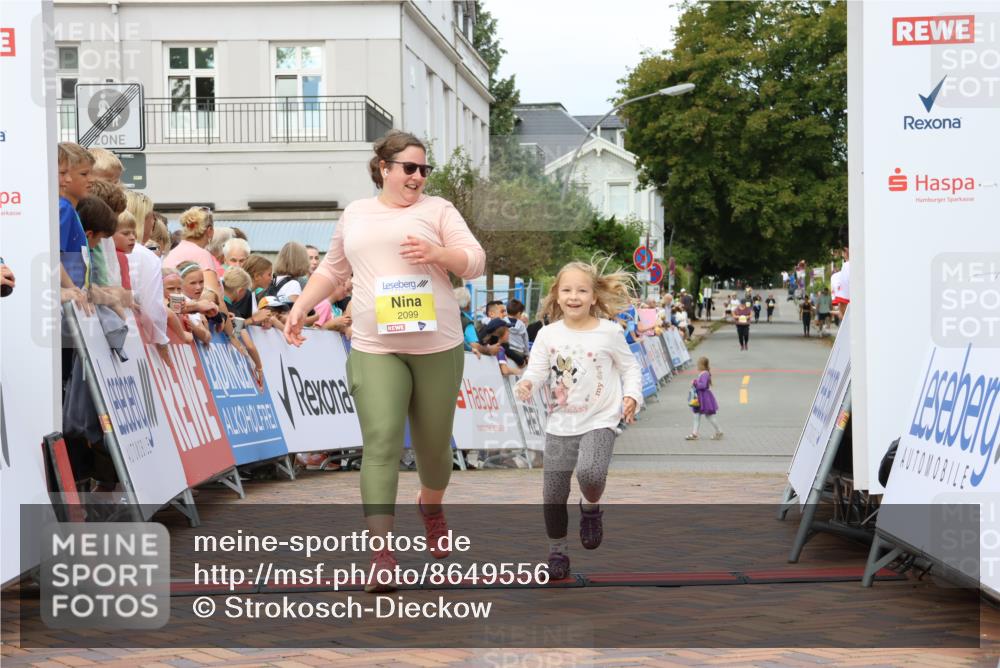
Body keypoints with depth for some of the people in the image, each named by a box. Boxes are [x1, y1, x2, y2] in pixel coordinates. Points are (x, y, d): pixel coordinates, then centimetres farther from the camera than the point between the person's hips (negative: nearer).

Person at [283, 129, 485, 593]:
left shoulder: (437, 209, 5)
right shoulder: (355, 214, 14)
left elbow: (476, 262, -1)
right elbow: (332, 269, 25)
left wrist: (438, 253, -19)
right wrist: (300, 306, 14)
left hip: (437, 347, 0)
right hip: (374, 350, 0)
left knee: (433, 445, 9)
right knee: (381, 443, -14)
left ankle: (431, 506, 43)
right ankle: (382, 556, -17)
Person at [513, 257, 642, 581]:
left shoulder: (609, 333, -3)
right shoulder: (549, 335, 1)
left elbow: (630, 367, 6)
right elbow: (537, 368, -2)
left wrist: (631, 396, -10)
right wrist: (526, 382, -24)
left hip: (599, 422, -3)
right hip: (560, 424, 3)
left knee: (590, 472, -30)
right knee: (553, 492, 4)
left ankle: (591, 507, 5)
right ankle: (557, 552, 23)